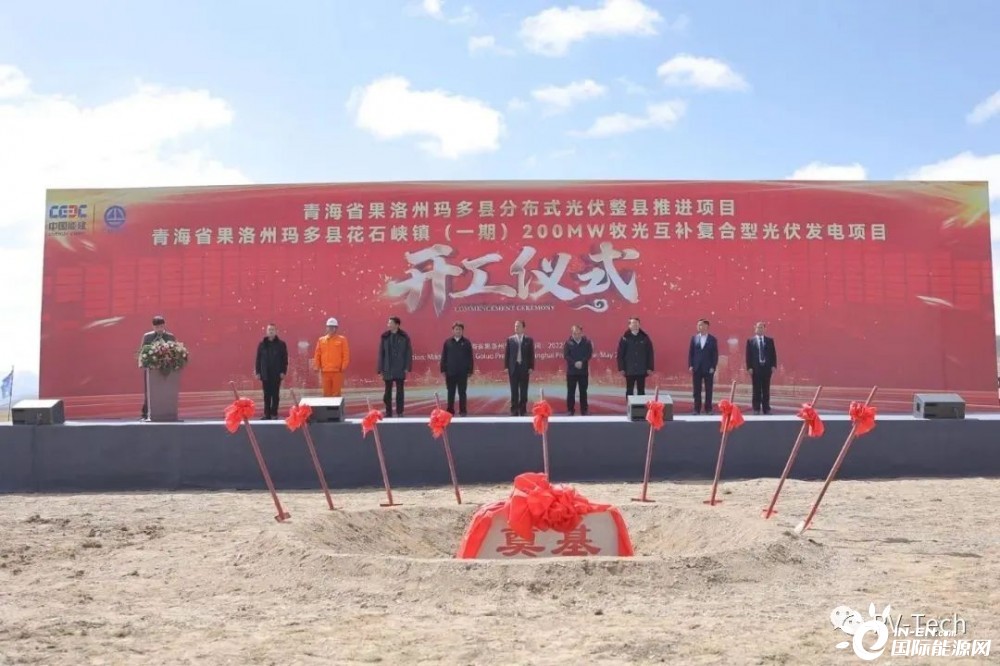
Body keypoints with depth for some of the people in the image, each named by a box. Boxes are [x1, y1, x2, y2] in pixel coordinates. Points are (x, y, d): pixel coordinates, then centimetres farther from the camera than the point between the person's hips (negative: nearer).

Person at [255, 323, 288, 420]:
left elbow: (285, 359, 0)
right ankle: (267, 414, 8)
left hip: (276, 374, -2)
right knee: (267, 395, 4)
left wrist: (283, 371, -7)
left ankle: (274, 414, 9)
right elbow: (258, 359, 6)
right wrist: (257, 372, 0)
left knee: (275, 394, 3)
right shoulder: (262, 344, 6)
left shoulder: (281, 344, 1)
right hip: (265, 374, 2)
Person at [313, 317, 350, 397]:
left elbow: (346, 355, -1)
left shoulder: (342, 339, 2)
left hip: (337, 371, -2)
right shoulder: (321, 340, 10)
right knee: (326, 393, 5)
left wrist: (343, 367, -8)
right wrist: (317, 367, 2)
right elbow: (317, 355, 10)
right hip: (325, 372, 2)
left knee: (336, 393, 0)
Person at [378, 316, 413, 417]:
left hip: (400, 369, -1)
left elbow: (409, 352, -1)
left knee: (400, 391, 6)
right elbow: (381, 353, 1)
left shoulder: (404, 337, -3)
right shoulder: (384, 336, 0)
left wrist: (407, 367, -6)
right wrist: (381, 369, -2)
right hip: (388, 369, 1)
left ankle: (400, 413, 14)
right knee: (388, 391, 6)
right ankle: (388, 413, 14)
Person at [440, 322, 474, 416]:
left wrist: (470, 371, -3)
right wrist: (443, 370, 0)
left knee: (462, 393, 5)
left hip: (462, 373, -1)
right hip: (450, 372, 1)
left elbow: (470, 358, 1)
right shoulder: (448, 342, 4)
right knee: (450, 393, 8)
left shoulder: (466, 342, 2)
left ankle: (463, 411, 10)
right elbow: (443, 357, 5)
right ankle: (450, 411, 14)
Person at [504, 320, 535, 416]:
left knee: (524, 391, 4)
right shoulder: (510, 339, 6)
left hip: (524, 368, 0)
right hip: (513, 368, 0)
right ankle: (514, 410, 6)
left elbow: (531, 355, 3)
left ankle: (523, 410, 10)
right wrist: (506, 367, -2)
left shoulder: (529, 340, 4)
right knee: (514, 391, 2)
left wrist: (531, 367, -5)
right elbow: (507, 354, 5)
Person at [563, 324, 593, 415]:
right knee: (571, 391, 1)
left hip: (584, 371, 1)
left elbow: (589, 354, -4)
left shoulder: (587, 342, 2)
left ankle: (584, 410, 12)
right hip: (571, 371, -1)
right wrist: (574, 363, -18)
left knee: (583, 391, 6)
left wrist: (582, 362, -18)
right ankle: (570, 410, 8)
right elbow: (566, 355, -6)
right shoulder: (568, 343, 0)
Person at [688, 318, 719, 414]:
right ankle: (697, 409, 7)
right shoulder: (694, 338, 6)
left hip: (708, 368, -2)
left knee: (708, 390, 2)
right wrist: (690, 365, -1)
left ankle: (708, 409, 8)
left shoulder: (712, 339, 0)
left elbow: (715, 354, -1)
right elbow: (690, 352, 7)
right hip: (696, 368, 2)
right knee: (697, 390, 3)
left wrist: (713, 367, -8)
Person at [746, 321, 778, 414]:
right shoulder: (750, 341, 3)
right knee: (757, 389, 2)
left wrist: (773, 365, -2)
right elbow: (748, 355, 0)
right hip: (756, 368, -2)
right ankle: (756, 409, 6)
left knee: (766, 389, 5)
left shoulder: (770, 340, 8)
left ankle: (766, 408, 9)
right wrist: (749, 367, -7)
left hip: (767, 367, 2)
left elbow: (773, 353, 7)